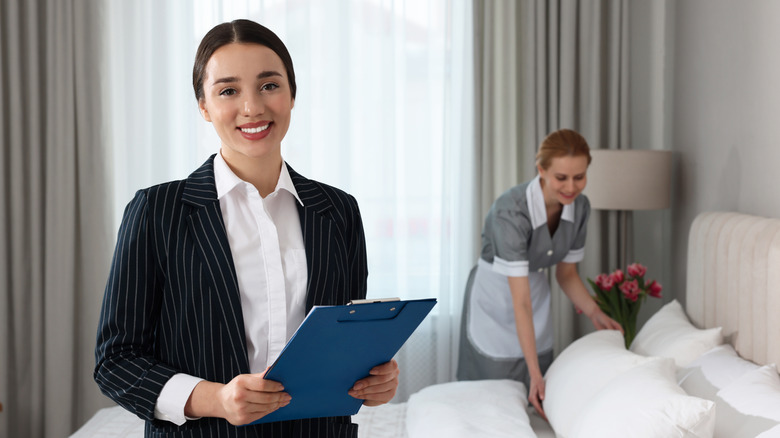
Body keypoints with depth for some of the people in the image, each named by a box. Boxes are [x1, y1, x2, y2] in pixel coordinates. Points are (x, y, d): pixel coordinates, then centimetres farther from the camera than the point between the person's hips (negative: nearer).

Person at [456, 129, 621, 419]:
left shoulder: (580, 207, -13)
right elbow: (519, 300, -33)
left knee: (536, 401, 8)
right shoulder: (511, 211, -33)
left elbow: (566, 273, 2)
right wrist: (535, 372, -34)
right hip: (495, 298, -5)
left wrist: (595, 313, -15)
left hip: (537, 290, 6)